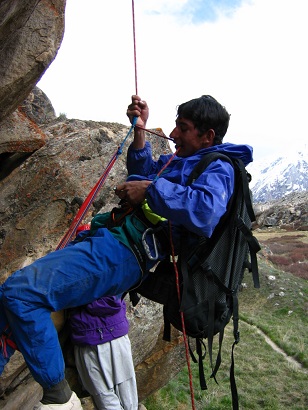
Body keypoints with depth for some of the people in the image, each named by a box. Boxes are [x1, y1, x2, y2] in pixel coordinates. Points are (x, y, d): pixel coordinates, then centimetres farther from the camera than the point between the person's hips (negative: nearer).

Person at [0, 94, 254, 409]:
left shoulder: (217, 169, -5)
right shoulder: (182, 161, 23)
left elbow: (207, 210, -28)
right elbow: (144, 172, 38)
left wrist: (150, 190, -20)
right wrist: (139, 132, 25)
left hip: (124, 252, -10)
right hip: (109, 239, 10)